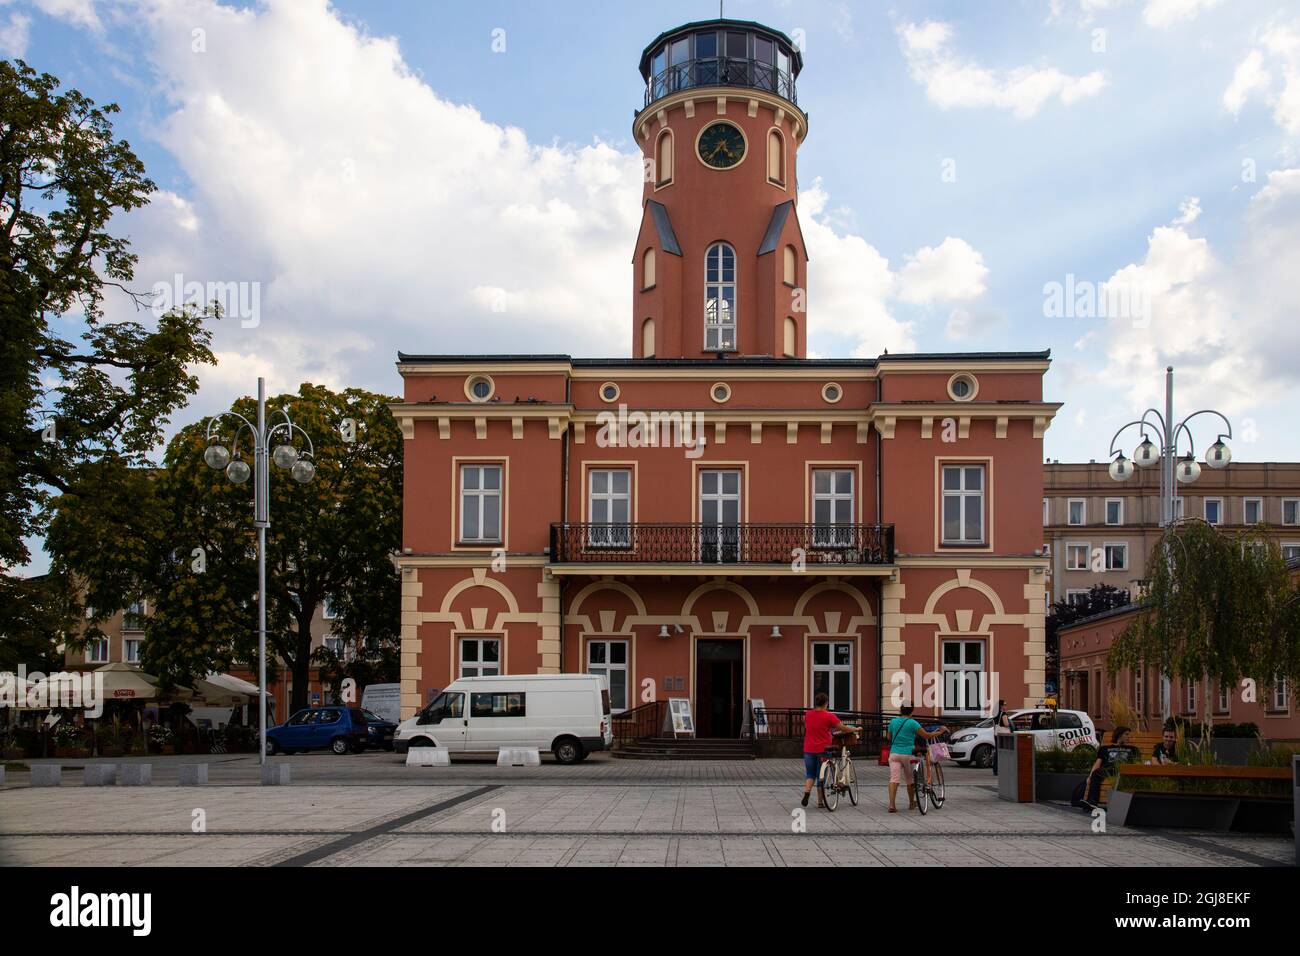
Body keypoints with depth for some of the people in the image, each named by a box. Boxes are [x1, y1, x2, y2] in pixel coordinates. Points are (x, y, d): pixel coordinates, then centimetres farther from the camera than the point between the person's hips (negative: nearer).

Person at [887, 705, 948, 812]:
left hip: (894, 753, 3)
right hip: (908, 754, -3)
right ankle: (911, 803, 30)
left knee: (894, 779, -7)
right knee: (910, 779, 16)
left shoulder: (893, 722, 7)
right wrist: (940, 732, 3)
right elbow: (926, 735, -9)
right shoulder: (912, 723, -6)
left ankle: (892, 804, -19)